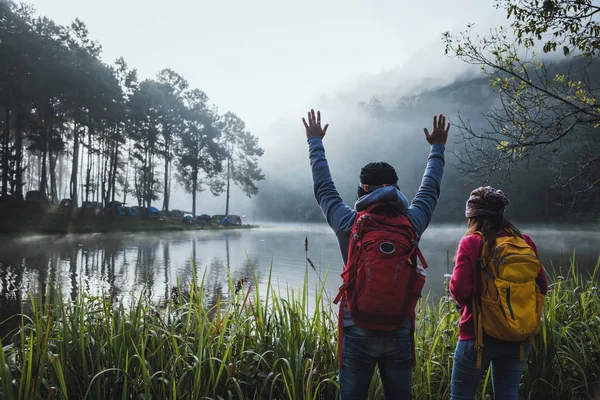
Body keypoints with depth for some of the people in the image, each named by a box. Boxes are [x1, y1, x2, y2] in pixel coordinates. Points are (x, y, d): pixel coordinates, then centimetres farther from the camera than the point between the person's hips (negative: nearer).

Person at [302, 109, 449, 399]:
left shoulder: (349, 225, -8)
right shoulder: (411, 224, -5)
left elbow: (323, 188, 7)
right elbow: (430, 189, 13)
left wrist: (315, 142, 21)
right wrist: (437, 148, 29)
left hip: (357, 332, -1)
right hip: (400, 333, 2)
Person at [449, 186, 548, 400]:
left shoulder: (471, 243, -13)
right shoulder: (525, 242, 0)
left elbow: (459, 289, -19)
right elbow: (542, 286, 4)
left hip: (480, 335, -4)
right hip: (520, 339, 5)